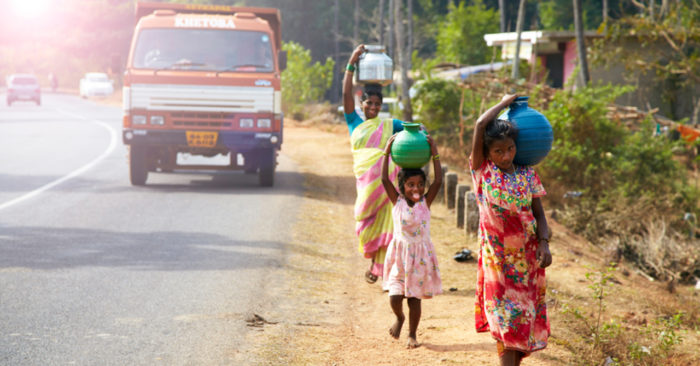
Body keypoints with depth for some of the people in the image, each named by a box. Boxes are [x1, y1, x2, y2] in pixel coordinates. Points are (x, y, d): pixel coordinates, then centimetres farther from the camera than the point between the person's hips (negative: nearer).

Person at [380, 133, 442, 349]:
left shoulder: (425, 202, -4)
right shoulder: (397, 201, -4)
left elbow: (438, 181, -14)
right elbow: (384, 179, -13)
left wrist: (434, 154, -18)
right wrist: (387, 152, -16)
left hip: (420, 254, 0)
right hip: (400, 253, 0)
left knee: (415, 298, 6)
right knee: (395, 297, -5)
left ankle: (412, 335, 22)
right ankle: (399, 318, 29)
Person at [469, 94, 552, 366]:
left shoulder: (528, 175, 3)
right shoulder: (482, 171, -4)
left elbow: (539, 213, 5)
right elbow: (481, 124, -13)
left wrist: (544, 244, -10)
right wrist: (505, 102, 0)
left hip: (527, 257, 3)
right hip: (496, 257, -3)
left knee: (523, 319, 7)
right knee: (505, 321, -7)